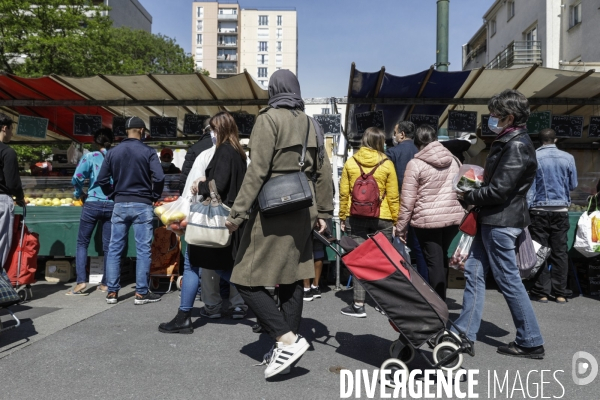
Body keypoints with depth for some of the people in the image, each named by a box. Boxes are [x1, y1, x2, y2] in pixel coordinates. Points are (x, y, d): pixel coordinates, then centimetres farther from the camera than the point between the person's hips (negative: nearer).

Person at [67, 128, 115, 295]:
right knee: (108, 245, 8)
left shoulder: (90, 157, 1)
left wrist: (79, 194, 9)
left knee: (82, 243, 10)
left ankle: (81, 282, 1)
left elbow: (76, 178, -9)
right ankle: (105, 284, 14)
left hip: (92, 204, -2)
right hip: (112, 205, 2)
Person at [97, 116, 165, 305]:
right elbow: (159, 178, -14)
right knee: (143, 250, 2)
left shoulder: (113, 152, 5)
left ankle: (112, 292, 13)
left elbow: (102, 179, 4)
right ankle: (141, 293, 6)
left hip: (120, 205, 4)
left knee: (114, 249, 10)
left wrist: (113, 195, 16)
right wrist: (154, 197, 1)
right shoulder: (148, 152, -6)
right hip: (142, 206, -3)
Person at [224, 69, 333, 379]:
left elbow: (257, 171, -15)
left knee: (247, 280, -1)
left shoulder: (269, 119, -7)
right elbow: (323, 172, 11)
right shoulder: (309, 124, 11)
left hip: (272, 211, -7)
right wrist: (323, 212, 18)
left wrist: (238, 213, -13)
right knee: (291, 278, 12)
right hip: (302, 211, 7)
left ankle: (287, 339, -7)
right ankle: (288, 342, 19)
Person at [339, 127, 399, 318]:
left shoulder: (350, 163, 1)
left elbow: (344, 193, 1)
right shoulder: (387, 164, -2)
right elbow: (393, 196, -2)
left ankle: (358, 305, 4)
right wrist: (396, 220, 5)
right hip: (382, 218, 0)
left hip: (356, 218, 1)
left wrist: (342, 217, 9)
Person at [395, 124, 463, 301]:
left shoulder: (415, 164, -7)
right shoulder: (454, 161, 8)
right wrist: (463, 213, 26)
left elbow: (408, 200, -9)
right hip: (453, 218, 5)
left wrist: (401, 226, -2)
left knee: (434, 263, 2)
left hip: (427, 220, -5)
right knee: (442, 260, 18)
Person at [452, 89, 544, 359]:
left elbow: (499, 190, -21)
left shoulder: (517, 146, -16)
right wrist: (471, 193, 4)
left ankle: (531, 342, 14)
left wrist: (468, 197, -7)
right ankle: (465, 333, 18)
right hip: (491, 219, 10)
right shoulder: (507, 142, 15)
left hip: (501, 222, -10)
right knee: (474, 271, 10)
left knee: (508, 280, -1)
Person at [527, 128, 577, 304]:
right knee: (560, 251, 8)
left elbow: (528, 186, -7)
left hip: (539, 210, -2)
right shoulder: (568, 158, 1)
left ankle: (542, 292, 5)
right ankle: (560, 293, 11)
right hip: (561, 210, 2)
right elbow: (573, 185, 9)